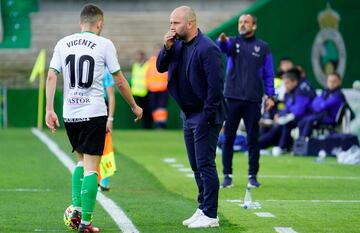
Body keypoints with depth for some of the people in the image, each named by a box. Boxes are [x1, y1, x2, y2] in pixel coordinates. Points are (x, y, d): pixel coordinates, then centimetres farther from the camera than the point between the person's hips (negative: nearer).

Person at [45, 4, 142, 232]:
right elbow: (119, 82, 1)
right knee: (91, 166, -1)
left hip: (69, 113, 4)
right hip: (94, 113, -4)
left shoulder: (63, 43, 6)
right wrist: (135, 107, 14)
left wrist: (49, 110, 3)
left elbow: (51, 77, 0)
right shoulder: (104, 44, -3)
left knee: (82, 160, 22)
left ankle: (77, 211, 11)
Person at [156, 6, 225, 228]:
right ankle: (203, 209, 23)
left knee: (205, 164, -7)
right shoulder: (179, 44, 6)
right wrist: (167, 48, -7)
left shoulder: (207, 49, -19)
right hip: (188, 115, 9)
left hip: (204, 116, -9)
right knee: (197, 166, 14)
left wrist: (207, 116, -19)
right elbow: (161, 67, 10)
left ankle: (210, 216, -3)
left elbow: (216, 84, -21)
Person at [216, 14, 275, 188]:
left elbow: (268, 74, 7)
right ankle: (227, 175, 7)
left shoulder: (263, 47, 8)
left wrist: (270, 96, -3)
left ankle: (253, 176, 9)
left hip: (253, 100, 0)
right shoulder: (233, 42, 6)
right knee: (228, 138, 1)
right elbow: (224, 47, -18)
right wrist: (221, 41, -42)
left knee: (253, 139, 2)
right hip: (232, 98, 0)